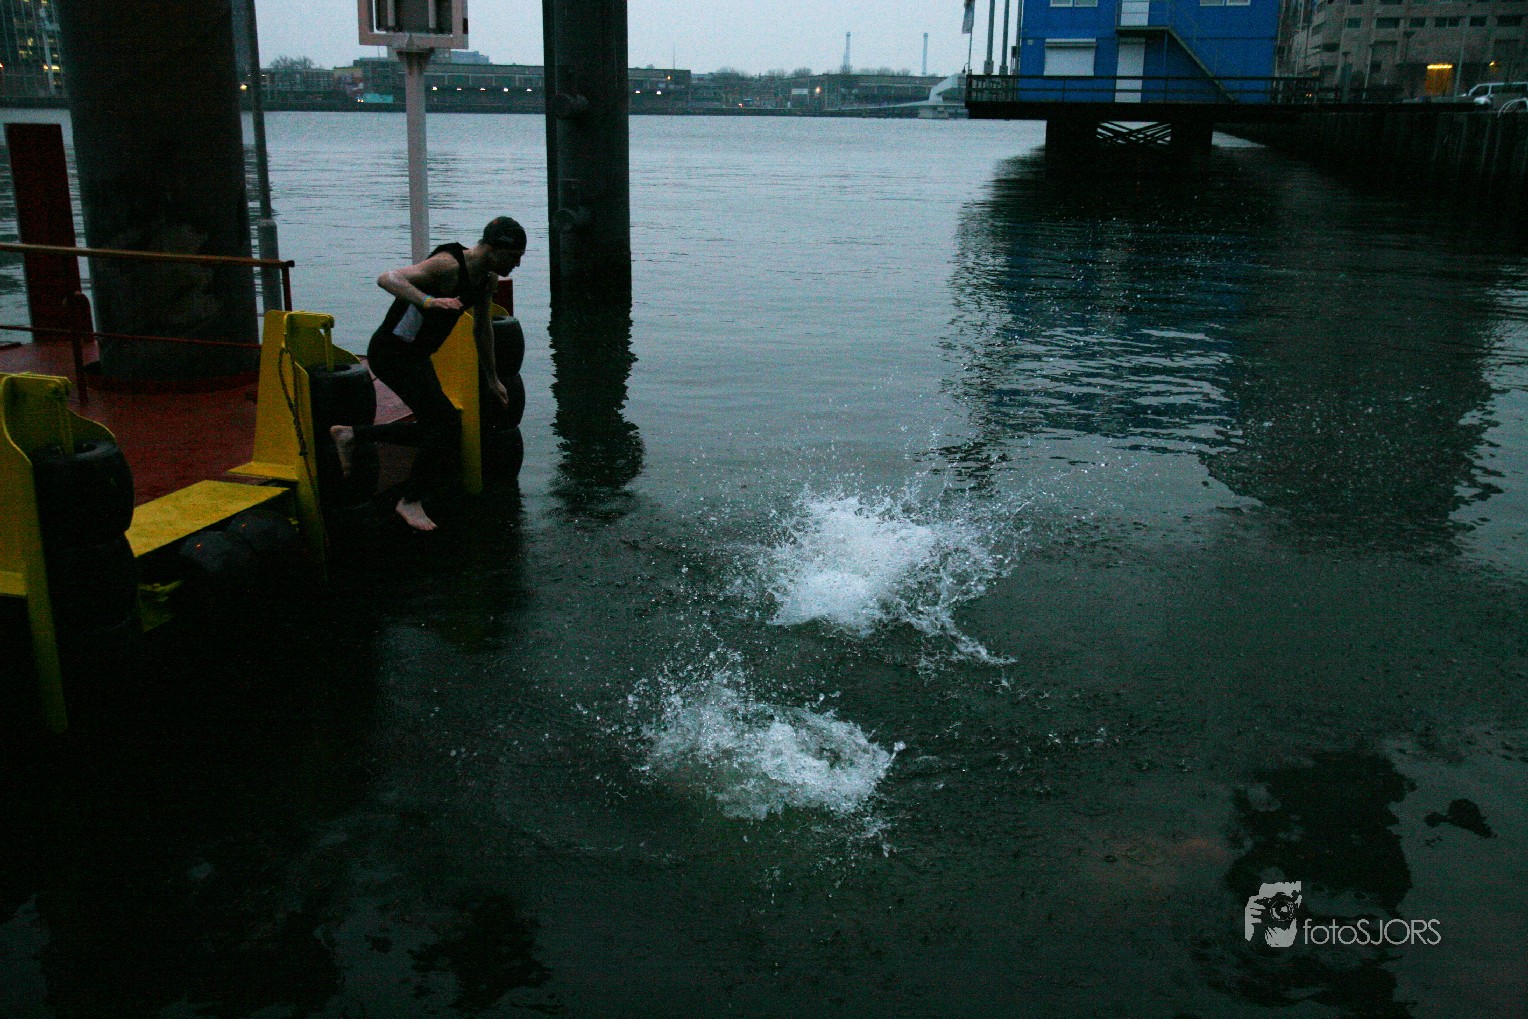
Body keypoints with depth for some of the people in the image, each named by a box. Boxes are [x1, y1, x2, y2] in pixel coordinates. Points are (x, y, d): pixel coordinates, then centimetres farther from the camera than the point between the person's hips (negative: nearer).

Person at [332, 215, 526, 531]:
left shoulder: (488, 278, 4)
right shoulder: (448, 265, -24)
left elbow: (482, 327, 19)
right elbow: (387, 278, -35)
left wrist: (491, 378, 25)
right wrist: (428, 301, -52)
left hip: (416, 355, 10)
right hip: (392, 352, -9)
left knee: (433, 427, 14)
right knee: (446, 423, -14)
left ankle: (350, 435, 27)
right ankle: (410, 501, 1)